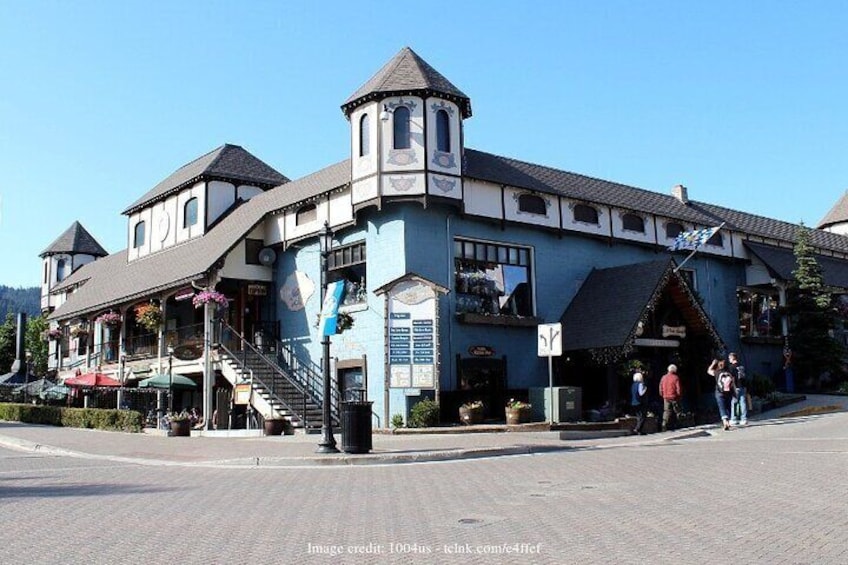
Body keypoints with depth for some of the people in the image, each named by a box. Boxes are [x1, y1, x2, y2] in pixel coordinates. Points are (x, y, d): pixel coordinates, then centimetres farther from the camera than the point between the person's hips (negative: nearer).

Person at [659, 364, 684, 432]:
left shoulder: (663, 377, 5)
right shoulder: (676, 378, -9)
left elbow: (661, 388, 7)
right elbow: (678, 388, -11)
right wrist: (680, 396, 3)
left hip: (666, 397, 4)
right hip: (674, 397, -4)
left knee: (666, 411, 5)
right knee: (677, 411, 9)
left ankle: (664, 426, -3)